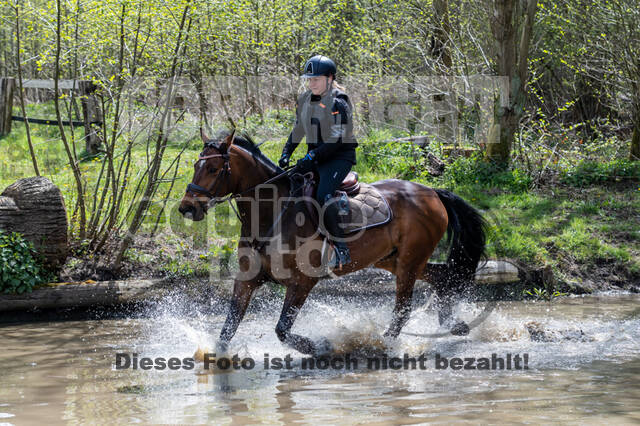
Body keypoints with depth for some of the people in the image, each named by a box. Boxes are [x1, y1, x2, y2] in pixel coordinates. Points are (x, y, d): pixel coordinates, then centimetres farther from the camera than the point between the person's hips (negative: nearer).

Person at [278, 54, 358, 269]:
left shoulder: (338, 103, -14)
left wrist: (312, 157, -24)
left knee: (323, 195, -27)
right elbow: (298, 130, 20)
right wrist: (286, 153, 7)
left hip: (340, 156, -8)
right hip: (316, 156, 8)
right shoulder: (304, 100, 9)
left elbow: (337, 140, -20)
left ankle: (341, 249, -22)